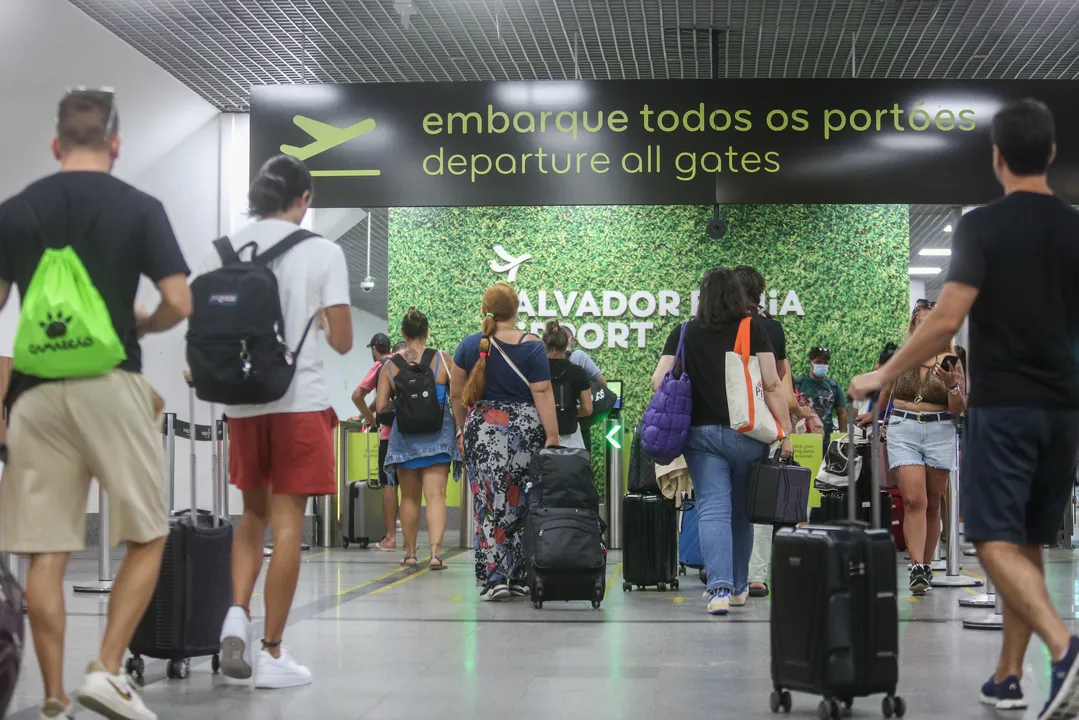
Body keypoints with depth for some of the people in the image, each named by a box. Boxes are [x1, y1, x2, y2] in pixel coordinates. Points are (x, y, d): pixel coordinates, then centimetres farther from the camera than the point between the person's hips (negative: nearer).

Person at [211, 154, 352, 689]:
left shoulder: (220, 254, 5)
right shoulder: (323, 252, -4)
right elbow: (342, 342, -3)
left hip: (242, 402, 4)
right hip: (300, 400, -4)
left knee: (254, 514, 20)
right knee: (287, 525, 1)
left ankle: (237, 614, 1)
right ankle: (271, 653, 4)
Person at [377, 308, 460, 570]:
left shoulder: (390, 365, 0)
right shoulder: (442, 359, -3)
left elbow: (381, 406, -3)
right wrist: (459, 425, 14)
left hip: (404, 435, 1)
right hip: (438, 434, -1)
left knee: (409, 497, 14)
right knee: (436, 495, -4)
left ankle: (410, 553, 21)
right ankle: (435, 551, -17)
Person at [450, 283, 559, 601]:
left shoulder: (469, 345, 4)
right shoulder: (532, 346, -3)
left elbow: (456, 394, 10)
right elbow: (542, 393, -9)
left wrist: (464, 428, 22)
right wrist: (552, 437, -9)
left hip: (482, 429, 1)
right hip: (525, 429, -1)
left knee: (490, 504, 1)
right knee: (524, 504, 8)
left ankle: (495, 577, -7)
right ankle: (520, 577, 14)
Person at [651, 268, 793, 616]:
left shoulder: (683, 333, 6)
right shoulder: (753, 329, 0)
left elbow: (659, 379, 2)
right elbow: (772, 385, -4)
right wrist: (785, 433, 0)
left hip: (700, 432, 0)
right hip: (746, 432, 0)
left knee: (712, 509, -3)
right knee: (742, 511, 13)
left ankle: (720, 588, -18)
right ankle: (738, 587, 26)